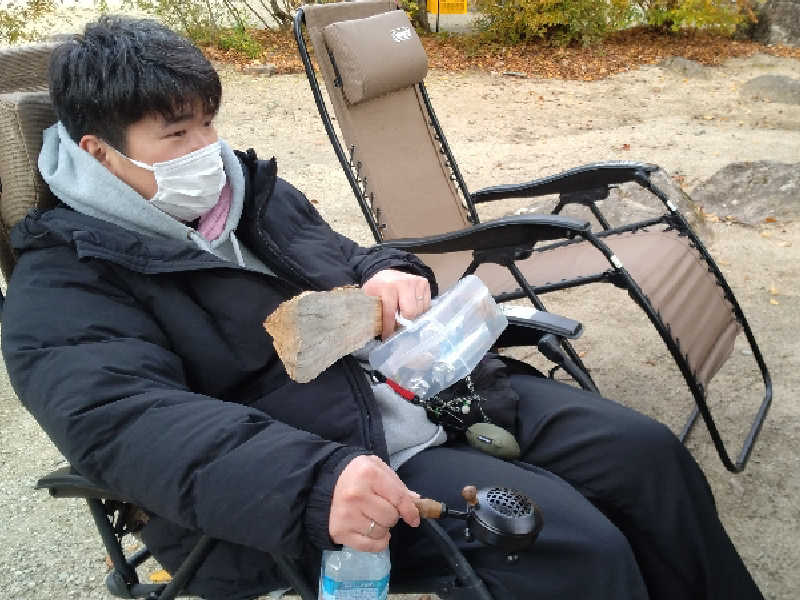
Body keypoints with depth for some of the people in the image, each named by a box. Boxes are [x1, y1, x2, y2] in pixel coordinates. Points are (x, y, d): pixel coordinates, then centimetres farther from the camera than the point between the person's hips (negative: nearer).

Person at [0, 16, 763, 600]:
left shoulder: (248, 188, 14)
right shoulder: (64, 287, -7)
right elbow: (134, 421, -24)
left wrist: (390, 274, -3)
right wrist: (314, 481, -40)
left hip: (428, 387, 7)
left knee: (643, 452, 1)